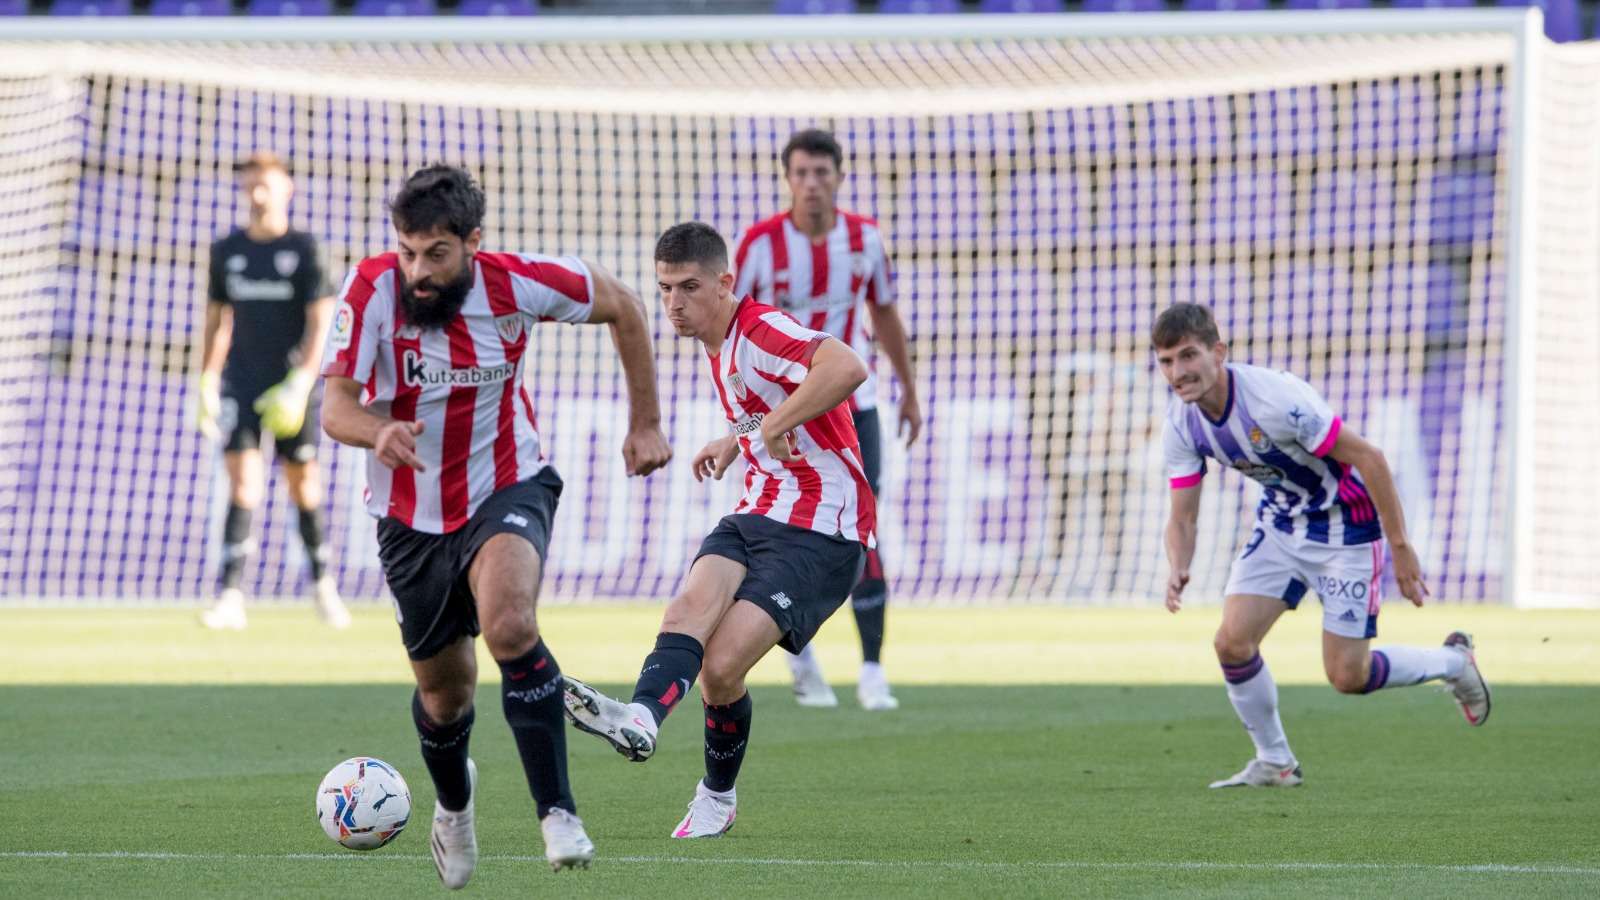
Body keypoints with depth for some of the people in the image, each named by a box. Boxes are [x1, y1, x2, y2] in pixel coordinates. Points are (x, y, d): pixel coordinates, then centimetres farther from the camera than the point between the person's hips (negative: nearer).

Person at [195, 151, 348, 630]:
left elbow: (320, 321, -8)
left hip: (290, 389, -2)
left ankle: (322, 583, 25)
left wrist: (301, 382, -18)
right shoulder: (227, 250, 7)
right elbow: (216, 321, 15)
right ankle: (230, 599, -13)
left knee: (304, 489, 5)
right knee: (243, 488, -9)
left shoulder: (304, 248, -4)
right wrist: (206, 386, 10)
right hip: (241, 383, 2)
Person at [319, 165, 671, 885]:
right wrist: (379, 431, -50)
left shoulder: (518, 285, -19)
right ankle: (454, 803, 49)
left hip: (507, 488, -2)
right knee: (445, 691, 15)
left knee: (510, 628, -32)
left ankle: (557, 814, -25)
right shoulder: (373, 290, -21)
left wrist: (645, 425, 2)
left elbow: (621, 305, 0)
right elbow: (335, 406, -26)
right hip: (412, 516, 2)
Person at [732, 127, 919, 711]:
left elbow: (884, 313, 12)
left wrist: (909, 392, 16)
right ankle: (801, 660, 23)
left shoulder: (865, 237, -2)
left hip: (853, 405, 2)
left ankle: (873, 672, -4)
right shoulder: (762, 242, -11)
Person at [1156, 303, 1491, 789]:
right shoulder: (1180, 424, -11)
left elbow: (1368, 457, -26)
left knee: (1347, 676, -4)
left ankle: (1453, 661, 24)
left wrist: (1400, 547, -23)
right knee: (1232, 643, -9)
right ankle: (1275, 763, 12)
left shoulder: (1275, 399, -33)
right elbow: (1182, 517, -4)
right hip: (1280, 525, 6)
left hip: (1346, 526, -6)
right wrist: (1178, 571, -27)